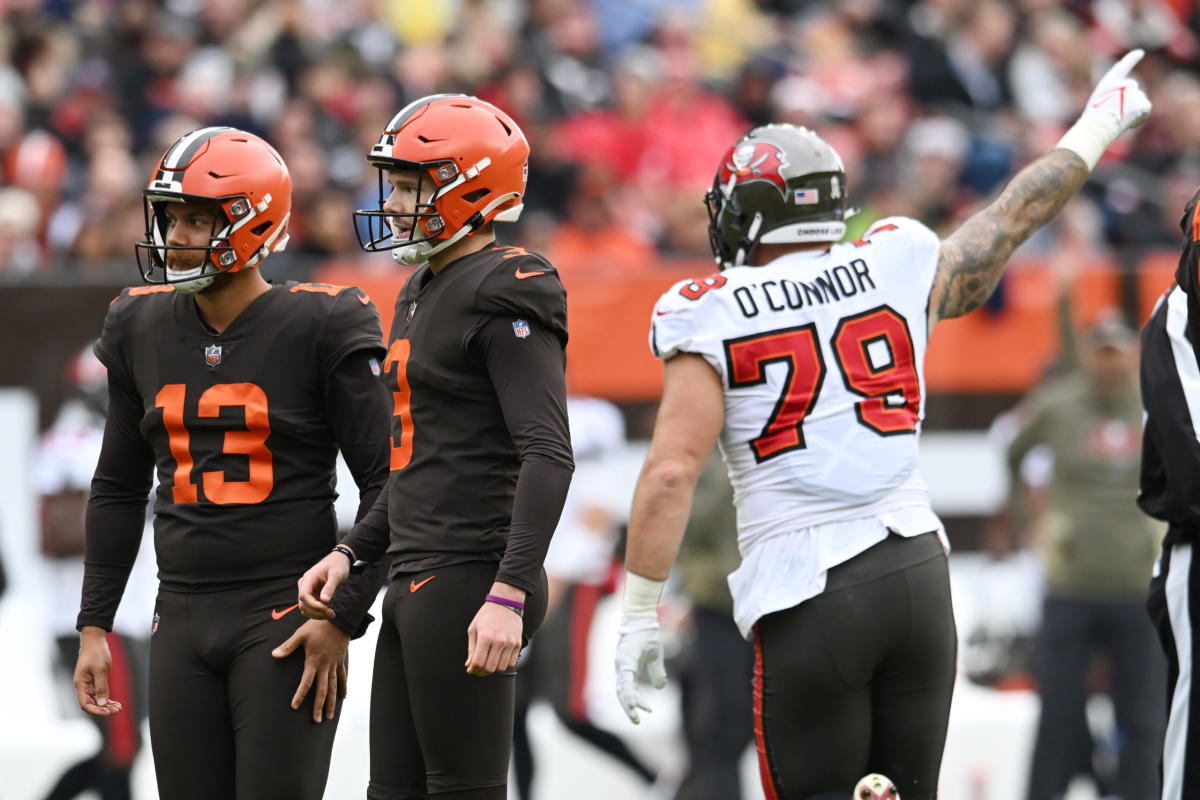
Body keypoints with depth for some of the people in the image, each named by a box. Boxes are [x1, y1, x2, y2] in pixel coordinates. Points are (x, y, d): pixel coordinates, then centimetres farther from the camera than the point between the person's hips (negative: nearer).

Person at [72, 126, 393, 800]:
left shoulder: (319, 329, -8)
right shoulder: (143, 331, 9)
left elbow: (387, 483, -7)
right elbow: (119, 488, 18)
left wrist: (343, 617, -13)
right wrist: (94, 626, 15)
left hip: (286, 614, -5)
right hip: (184, 618, 6)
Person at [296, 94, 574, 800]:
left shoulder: (506, 293, -12)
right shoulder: (424, 292, 18)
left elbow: (548, 456, -20)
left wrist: (508, 597, -27)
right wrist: (351, 553, 17)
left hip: (469, 582, -10)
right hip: (419, 582, 10)